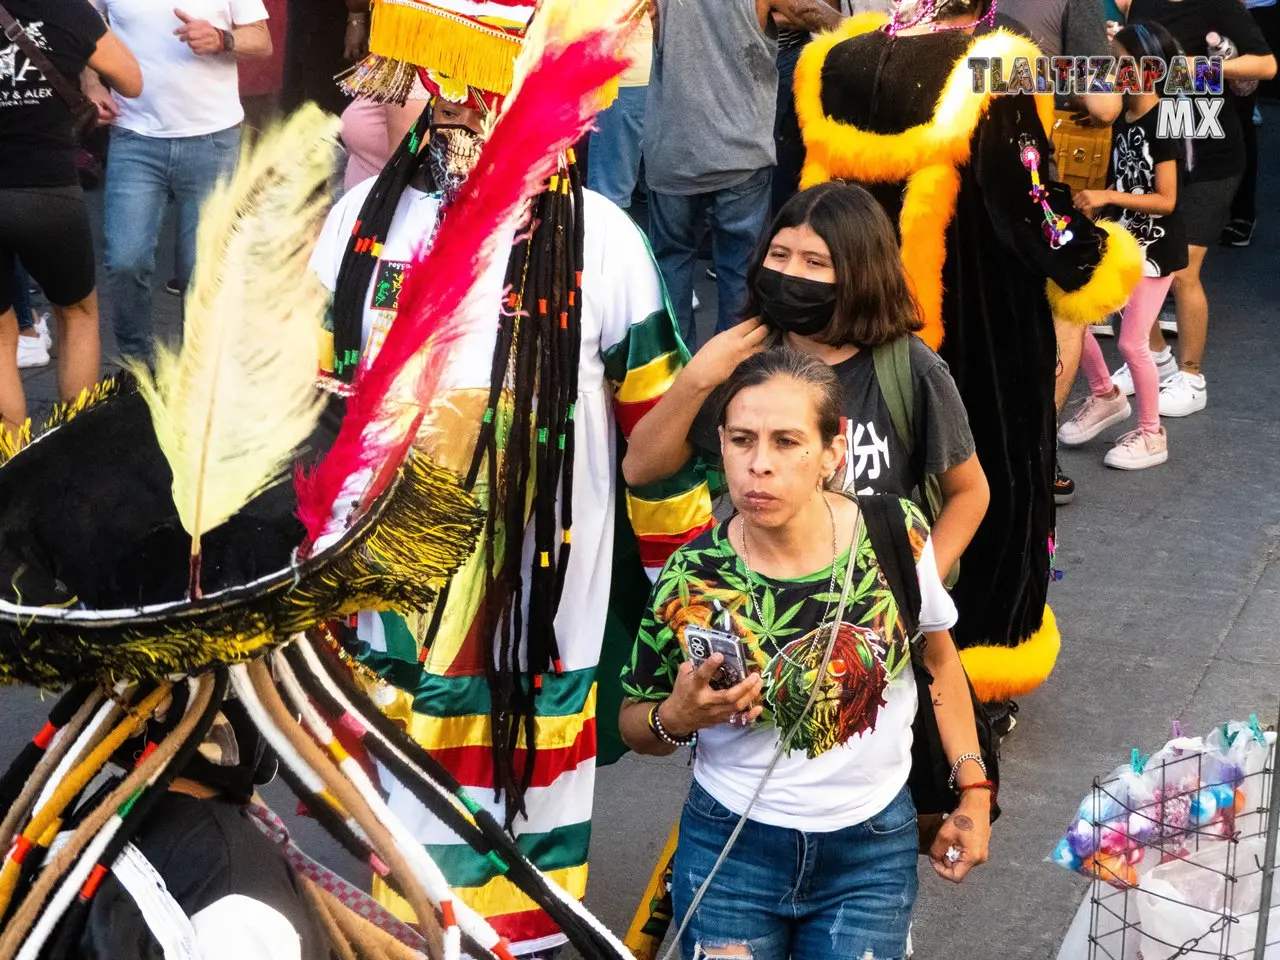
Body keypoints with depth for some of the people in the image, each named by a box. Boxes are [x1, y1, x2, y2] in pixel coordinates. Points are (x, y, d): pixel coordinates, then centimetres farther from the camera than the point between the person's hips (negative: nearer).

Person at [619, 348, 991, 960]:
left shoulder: (896, 534, -13)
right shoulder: (690, 578, -16)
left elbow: (938, 656, 7)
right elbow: (635, 726, 0)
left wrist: (974, 790, 4)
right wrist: (675, 719, -21)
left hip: (873, 848, 1)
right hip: (731, 847, -1)